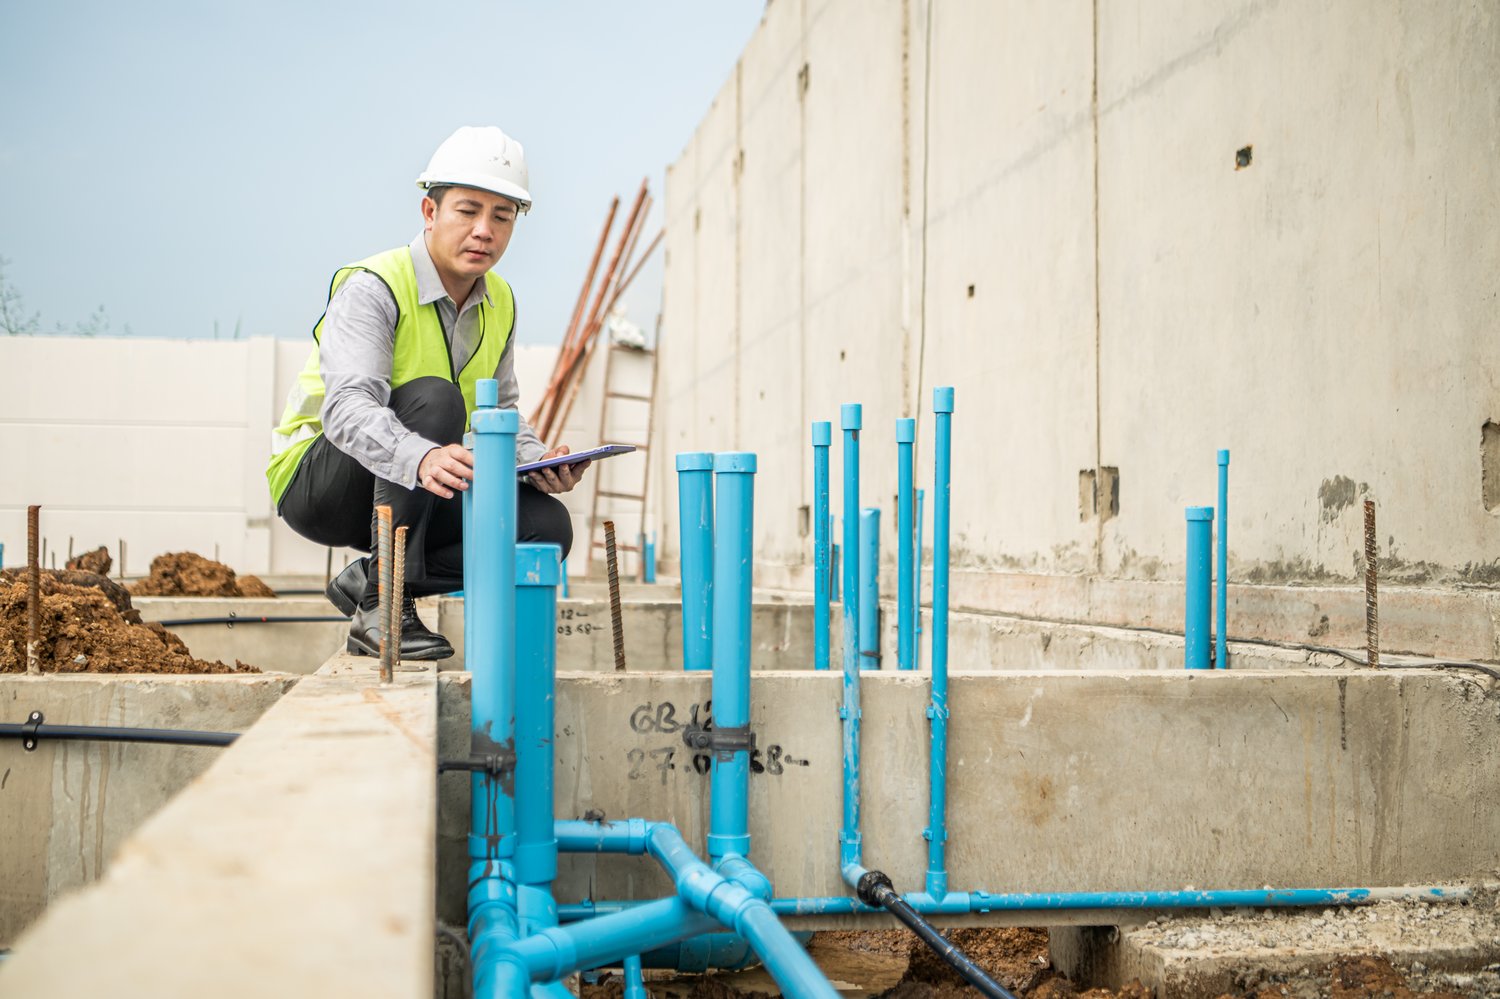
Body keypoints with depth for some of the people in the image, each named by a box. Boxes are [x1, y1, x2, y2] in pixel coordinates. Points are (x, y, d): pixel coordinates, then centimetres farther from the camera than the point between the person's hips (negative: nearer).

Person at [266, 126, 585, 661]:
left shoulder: (499, 304, 4)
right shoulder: (372, 287, -20)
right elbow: (347, 407, -36)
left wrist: (537, 462, -11)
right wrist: (421, 458, -56)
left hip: (417, 494, 7)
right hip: (316, 482, -6)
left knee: (547, 525, -16)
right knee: (432, 398, -34)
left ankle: (370, 580, -5)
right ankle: (384, 606, -30)